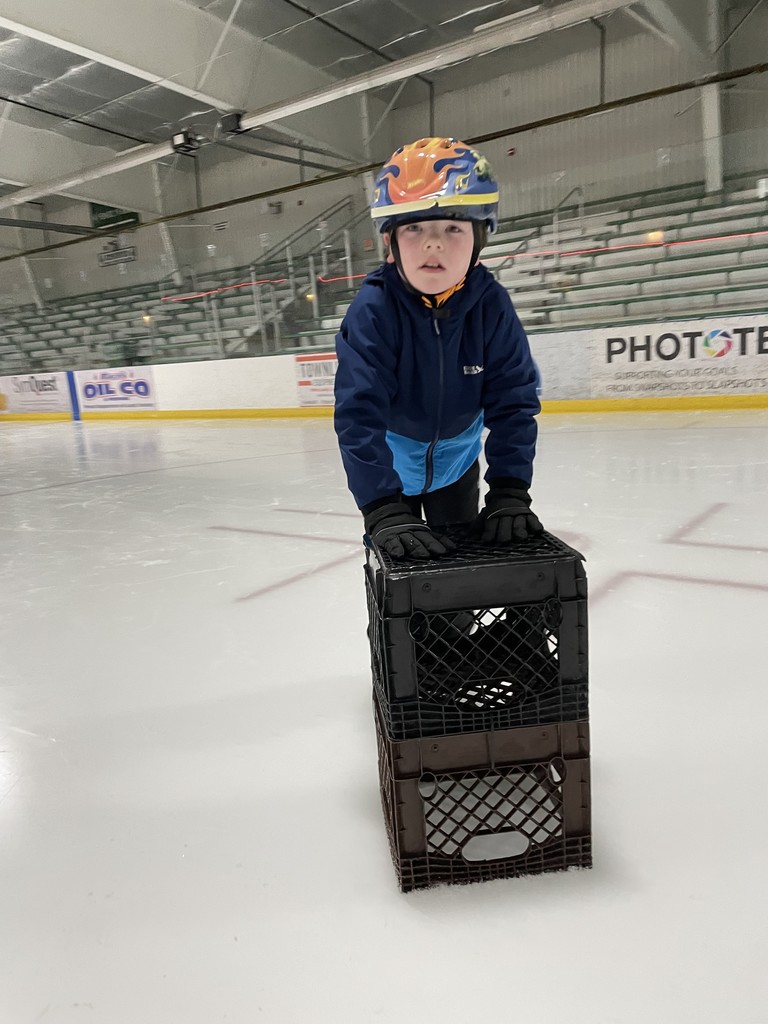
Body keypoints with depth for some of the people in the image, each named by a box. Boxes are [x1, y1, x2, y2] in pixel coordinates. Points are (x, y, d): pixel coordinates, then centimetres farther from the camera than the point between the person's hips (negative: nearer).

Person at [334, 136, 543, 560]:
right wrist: (384, 512, -42)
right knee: (398, 556, 9)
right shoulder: (373, 309, -30)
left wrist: (509, 493, -28)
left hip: (457, 453, 2)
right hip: (390, 455, -2)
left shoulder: (491, 306, -23)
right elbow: (358, 415, -35)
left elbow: (513, 403, -20)